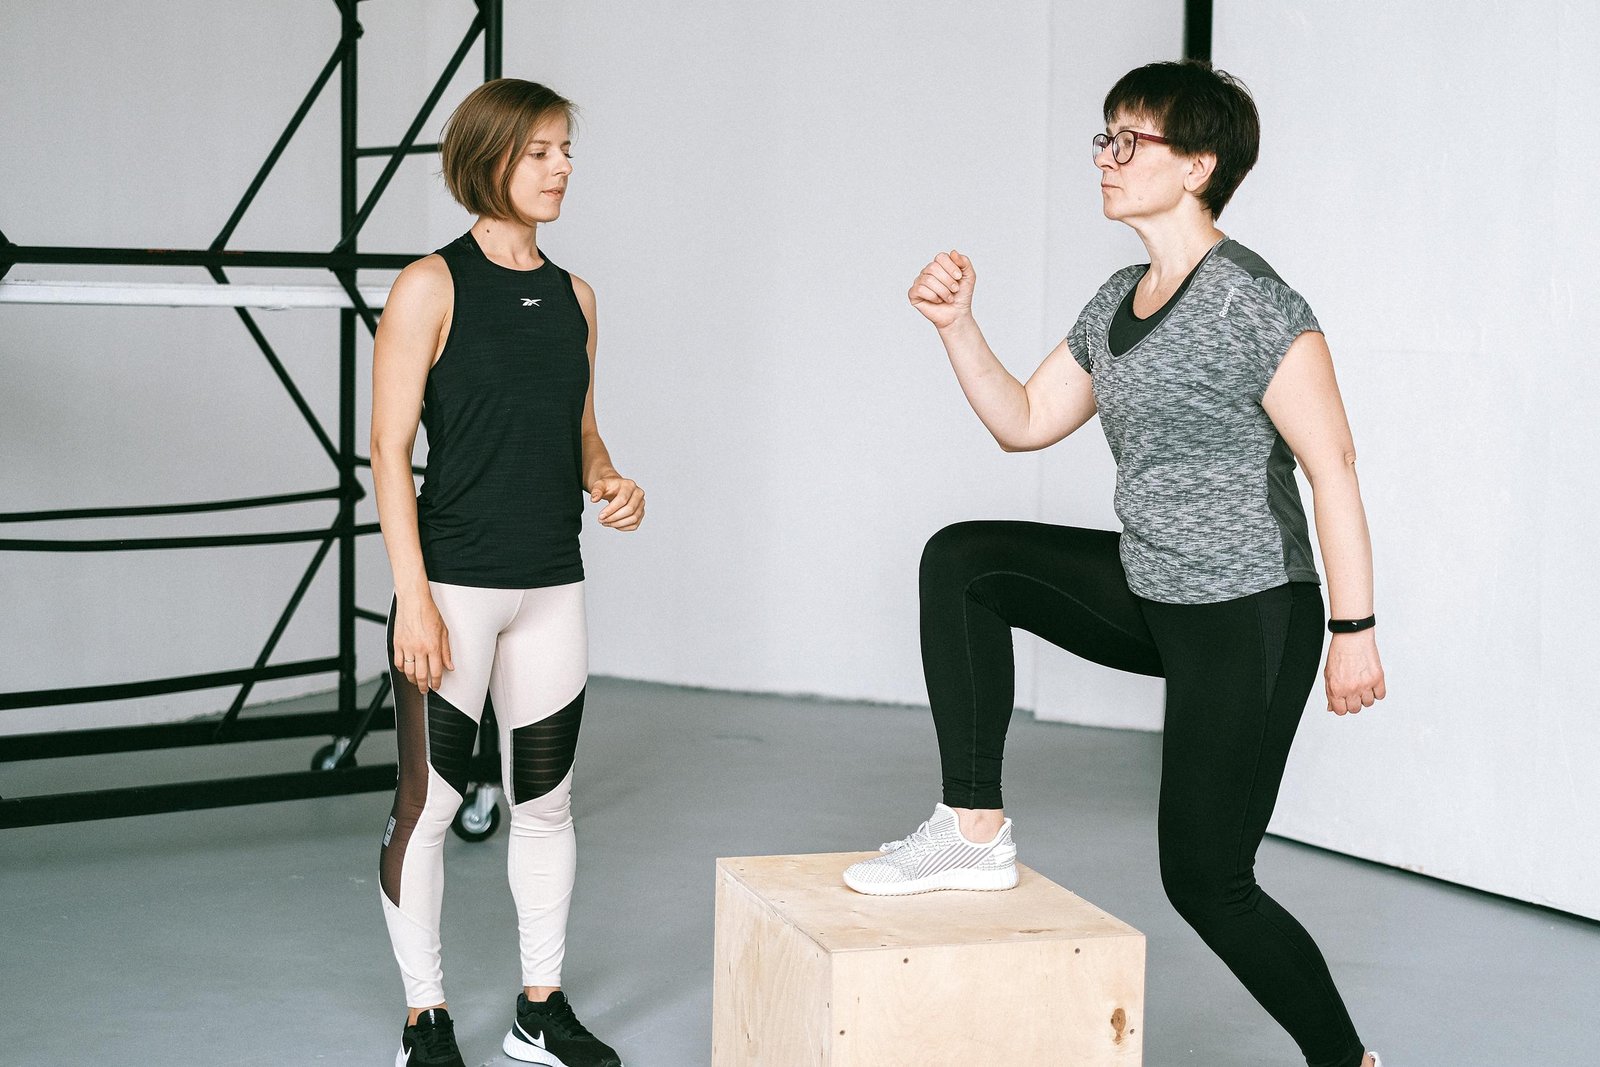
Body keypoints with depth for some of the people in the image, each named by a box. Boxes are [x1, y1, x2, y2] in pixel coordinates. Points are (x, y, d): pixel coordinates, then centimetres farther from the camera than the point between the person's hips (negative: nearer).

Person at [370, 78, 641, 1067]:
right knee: (429, 799, 2)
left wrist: (611, 482, -3)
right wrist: (413, 598, -15)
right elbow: (391, 449, -9)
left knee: (547, 797, 11)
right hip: (454, 583, -5)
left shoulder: (574, 295, 10)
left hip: (552, 585, 6)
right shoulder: (432, 288, -6)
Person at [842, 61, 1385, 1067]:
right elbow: (1024, 421, 14)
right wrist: (957, 323, 0)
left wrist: (1354, 628, -19)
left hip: (1250, 619, -8)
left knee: (1207, 879, -3)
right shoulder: (1117, 302, 8)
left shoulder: (1252, 302, -18)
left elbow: (1333, 466, -18)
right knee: (961, 560, -1)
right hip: (1148, 593, 8)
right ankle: (976, 831, 1)